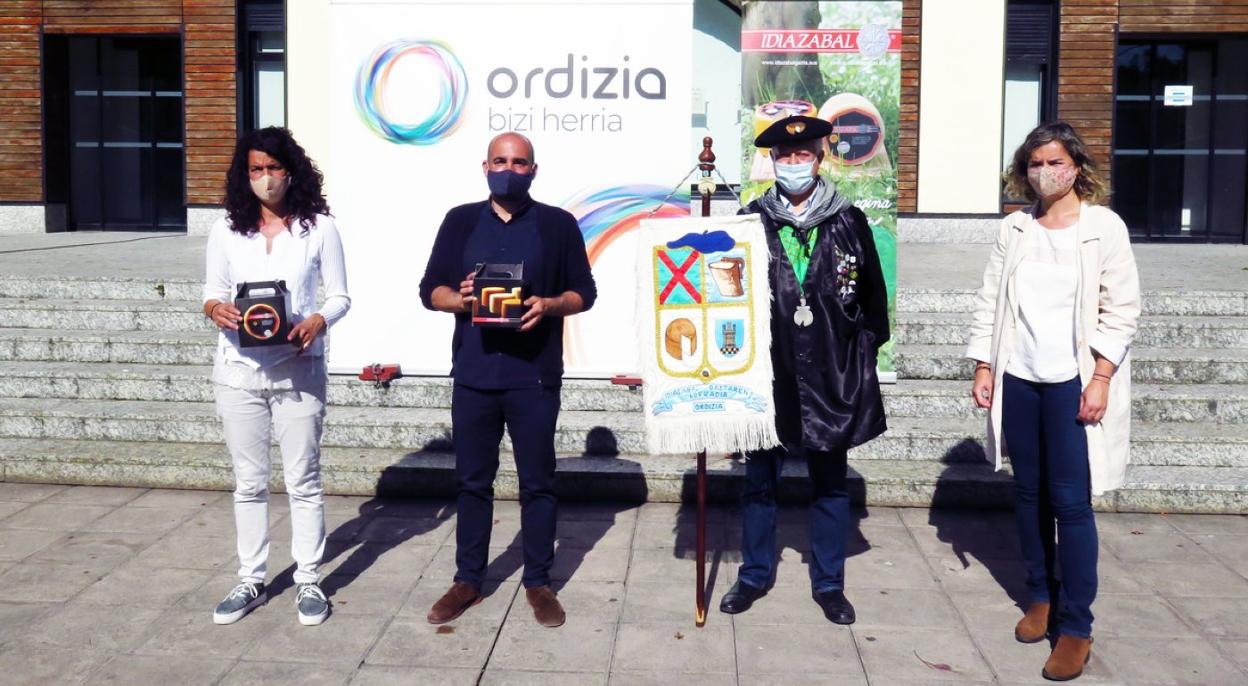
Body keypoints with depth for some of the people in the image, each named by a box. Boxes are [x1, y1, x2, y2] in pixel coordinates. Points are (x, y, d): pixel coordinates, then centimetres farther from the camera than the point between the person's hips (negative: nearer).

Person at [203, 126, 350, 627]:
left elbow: (339, 296, 1)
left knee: (303, 481, 5)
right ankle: (250, 581, 23)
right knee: (249, 483, 11)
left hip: (298, 370, -2)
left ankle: (308, 581, 16)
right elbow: (212, 292, 10)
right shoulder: (226, 231, 4)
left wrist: (317, 321, -19)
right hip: (239, 372, 2)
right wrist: (216, 310, -13)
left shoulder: (318, 227, -2)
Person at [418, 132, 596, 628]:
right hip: (473, 373, 2)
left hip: (534, 375, -2)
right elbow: (429, 290, 9)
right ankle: (468, 580, 22)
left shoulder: (558, 224, 4)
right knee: (473, 481, 10)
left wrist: (550, 305, -16)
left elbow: (584, 293, 4)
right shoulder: (460, 221, 9)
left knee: (537, 482, 6)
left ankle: (538, 582, 18)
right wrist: (457, 299, -13)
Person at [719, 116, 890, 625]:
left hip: (831, 378, 0)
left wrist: (864, 353, 4)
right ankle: (755, 576, 27)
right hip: (767, 374, 0)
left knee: (830, 484, 11)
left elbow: (872, 296, 7)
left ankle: (829, 583, 25)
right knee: (760, 481, 10)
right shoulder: (751, 221, 1)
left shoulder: (849, 222, 2)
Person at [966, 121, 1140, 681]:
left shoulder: (1104, 227, -3)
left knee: (1070, 501, -5)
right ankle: (1041, 597, 27)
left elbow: (1121, 309, -6)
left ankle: (1076, 627, 4)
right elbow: (990, 301, 8)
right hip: (1018, 379, 4)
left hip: (1073, 381, -4)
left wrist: (1100, 378, -13)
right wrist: (983, 367, 3)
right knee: (1029, 494, 11)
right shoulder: (1013, 229, 8)